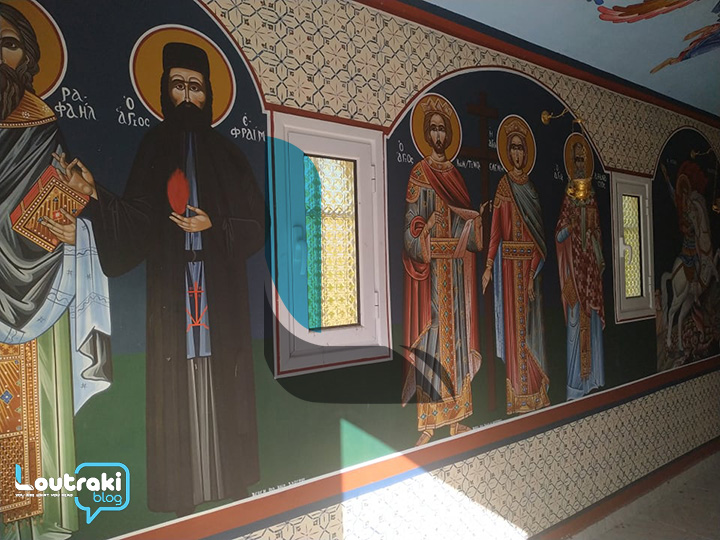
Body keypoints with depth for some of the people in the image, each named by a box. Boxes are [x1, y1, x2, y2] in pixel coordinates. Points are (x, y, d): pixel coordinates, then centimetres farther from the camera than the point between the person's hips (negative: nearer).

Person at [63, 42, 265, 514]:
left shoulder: (226, 153, 8)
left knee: (220, 375, 2)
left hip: (219, 285, 0)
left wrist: (213, 226, -12)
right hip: (172, 286, 0)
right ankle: (181, 484, 12)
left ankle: (225, 474, 15)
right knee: (177, 375, 0)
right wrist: (96, 192, -13)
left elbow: (254, 222, 3)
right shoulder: (154, 148, 10)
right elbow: (138, 220, 1)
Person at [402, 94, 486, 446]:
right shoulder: (419, 173, -1)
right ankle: (428, 422, 4)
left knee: (456, 330, 8)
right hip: (431, 265, -6)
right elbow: (412, 223, -9)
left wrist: (474, 219, -3)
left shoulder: (455, 173, 17)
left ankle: (455, 416, 19)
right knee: (431, 333, -5)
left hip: (456, 266, 6)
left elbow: (466, 220, 16)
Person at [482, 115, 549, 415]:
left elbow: (538, 233, 3)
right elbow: (495, 228, -2)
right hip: (509, 261, -2)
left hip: (530, 263, 2)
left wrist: (534, 271, -7)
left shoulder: (530, 187, 10)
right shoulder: (504, 185, 5)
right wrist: (489, 265, -10)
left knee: (530, 322, 5)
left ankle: (535, 392, 14)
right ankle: (518, 394, 7)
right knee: (514, 321, 1)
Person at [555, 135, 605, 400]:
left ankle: (592, 376, 18)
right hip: (574, 258, -5)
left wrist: (600, 256, 7)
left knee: (592, 319, 8)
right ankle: (576, 382, 3)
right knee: (576, 319, -5)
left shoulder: (591, 194, 14)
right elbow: (559, 234, -6)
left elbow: (596, 229, 15)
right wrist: (566, 229, -26)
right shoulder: (569, 195, -1)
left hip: (591, 259, 6)